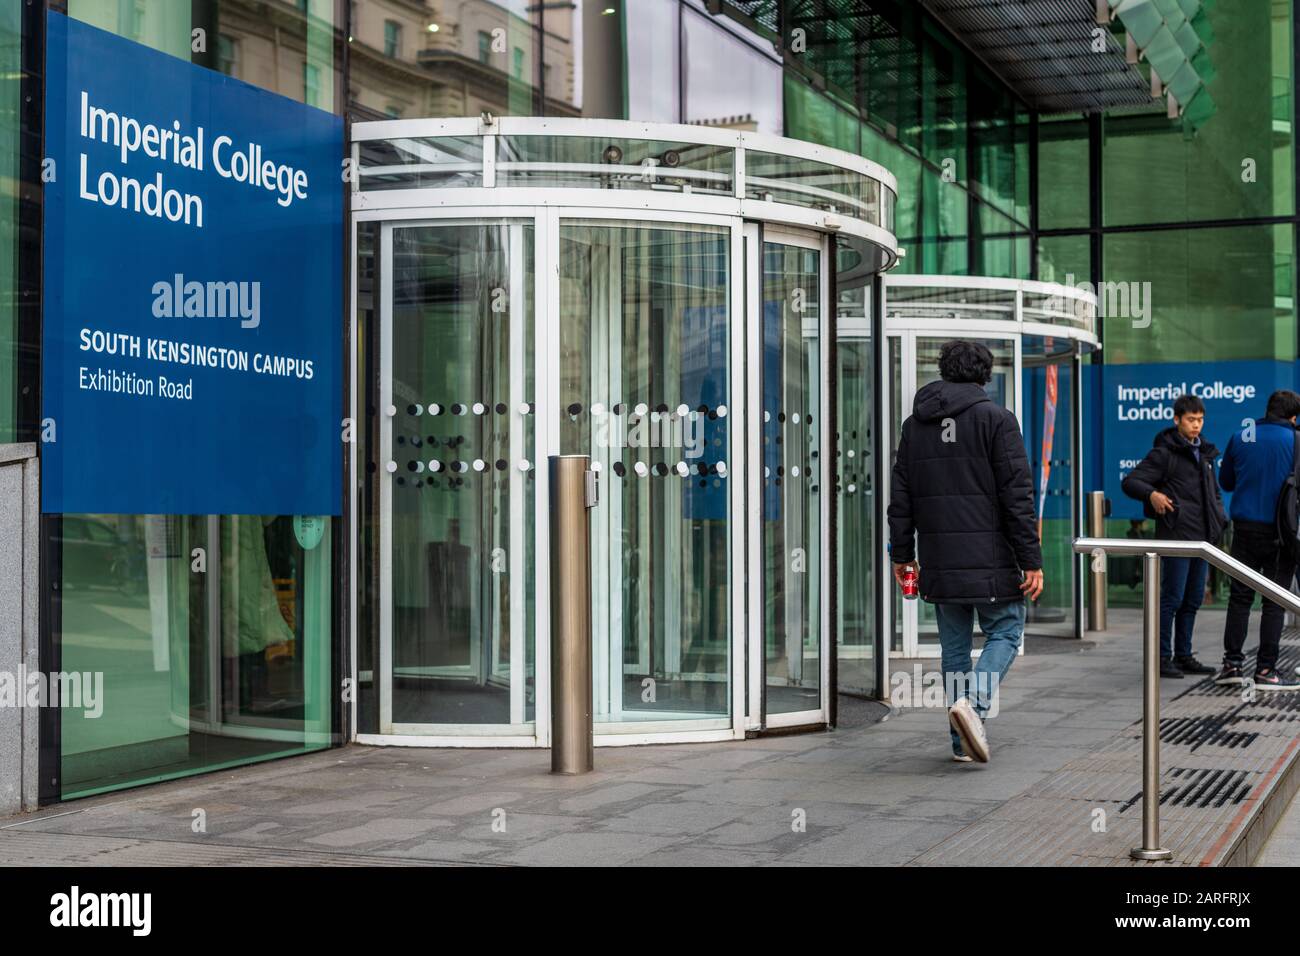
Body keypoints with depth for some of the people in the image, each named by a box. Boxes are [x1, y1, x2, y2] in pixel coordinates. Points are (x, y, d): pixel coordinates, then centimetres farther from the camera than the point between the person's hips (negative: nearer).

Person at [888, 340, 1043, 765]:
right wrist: (1031, 561, -7)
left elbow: (900, 496, 13)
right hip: (990, 558, -4)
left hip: (938, 562, 5)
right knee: (1005, 633, 8)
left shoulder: (915, 424, 11)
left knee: (954, 644, 12)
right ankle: (973, 702, -16)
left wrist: (902, 554, 20)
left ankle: (963, 741, 12)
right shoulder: (996, 419, -4)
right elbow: (1018, 496, -8)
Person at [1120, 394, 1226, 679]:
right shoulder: (1164, 453, -6)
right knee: (1172, 598, -7)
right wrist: (1152, 494, -29)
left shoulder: (1204, 453, 17)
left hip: (1202, 537, 8)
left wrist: (1220, 518, 12)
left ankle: (1183, 656, 19)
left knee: (1193, 599, 11)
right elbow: (1129, 482, -11)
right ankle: (1163, 658, -1)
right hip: (1175, 537, -8)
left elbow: (1214, 492, 29)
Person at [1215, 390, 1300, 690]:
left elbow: (1226, 482, 12)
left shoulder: (1240, 437, 2)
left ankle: (1232, 663, 6)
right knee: (1275, 600, 2)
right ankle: (1266, 669, 2)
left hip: (1245, 527, 3)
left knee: (1240, 597, 9)